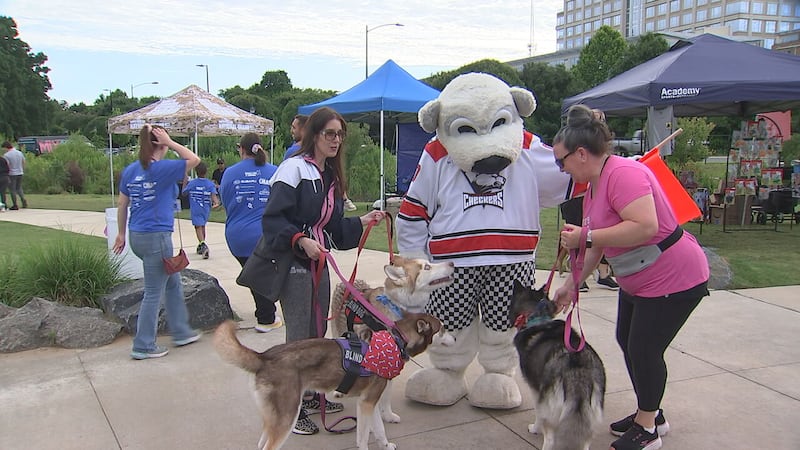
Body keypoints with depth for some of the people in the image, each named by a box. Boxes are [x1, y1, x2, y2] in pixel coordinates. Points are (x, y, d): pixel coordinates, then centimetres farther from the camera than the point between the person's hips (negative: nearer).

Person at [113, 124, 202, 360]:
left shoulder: (130, 170, 7)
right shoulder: (162, 169, -14)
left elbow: (122, 204, 12)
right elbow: (194, 159, -7)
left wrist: (121, 234, 20)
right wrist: (170, 142, -7)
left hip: (137, 237, 8)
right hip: (157, 237, -8)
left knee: (173, 282, 20)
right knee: (154, 293, 3)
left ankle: (181, 332, 29)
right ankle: (143, 346, 11)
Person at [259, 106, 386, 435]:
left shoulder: (331, 177, 15)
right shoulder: (294, 168, -10)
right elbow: (273, 219, -17)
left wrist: (361, 222, 4)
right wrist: (301, 240, -27)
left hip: (318, 262, 8)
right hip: (293, 263, -8)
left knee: (318, 333, 15)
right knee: (299, 337, -3)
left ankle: (311, 396, 30)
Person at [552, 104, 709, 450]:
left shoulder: (623, 173, -25)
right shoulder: (593, 187, 6)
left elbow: (646, 227, -37)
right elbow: (598, 246, 11)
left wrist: (585, 236, -29)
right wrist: (573, 284, 8)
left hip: (673, 279, -10)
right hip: (637, 281, 10)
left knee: (644, 348, -3)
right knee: (628, 341, 17)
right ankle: (650, 414, 36)